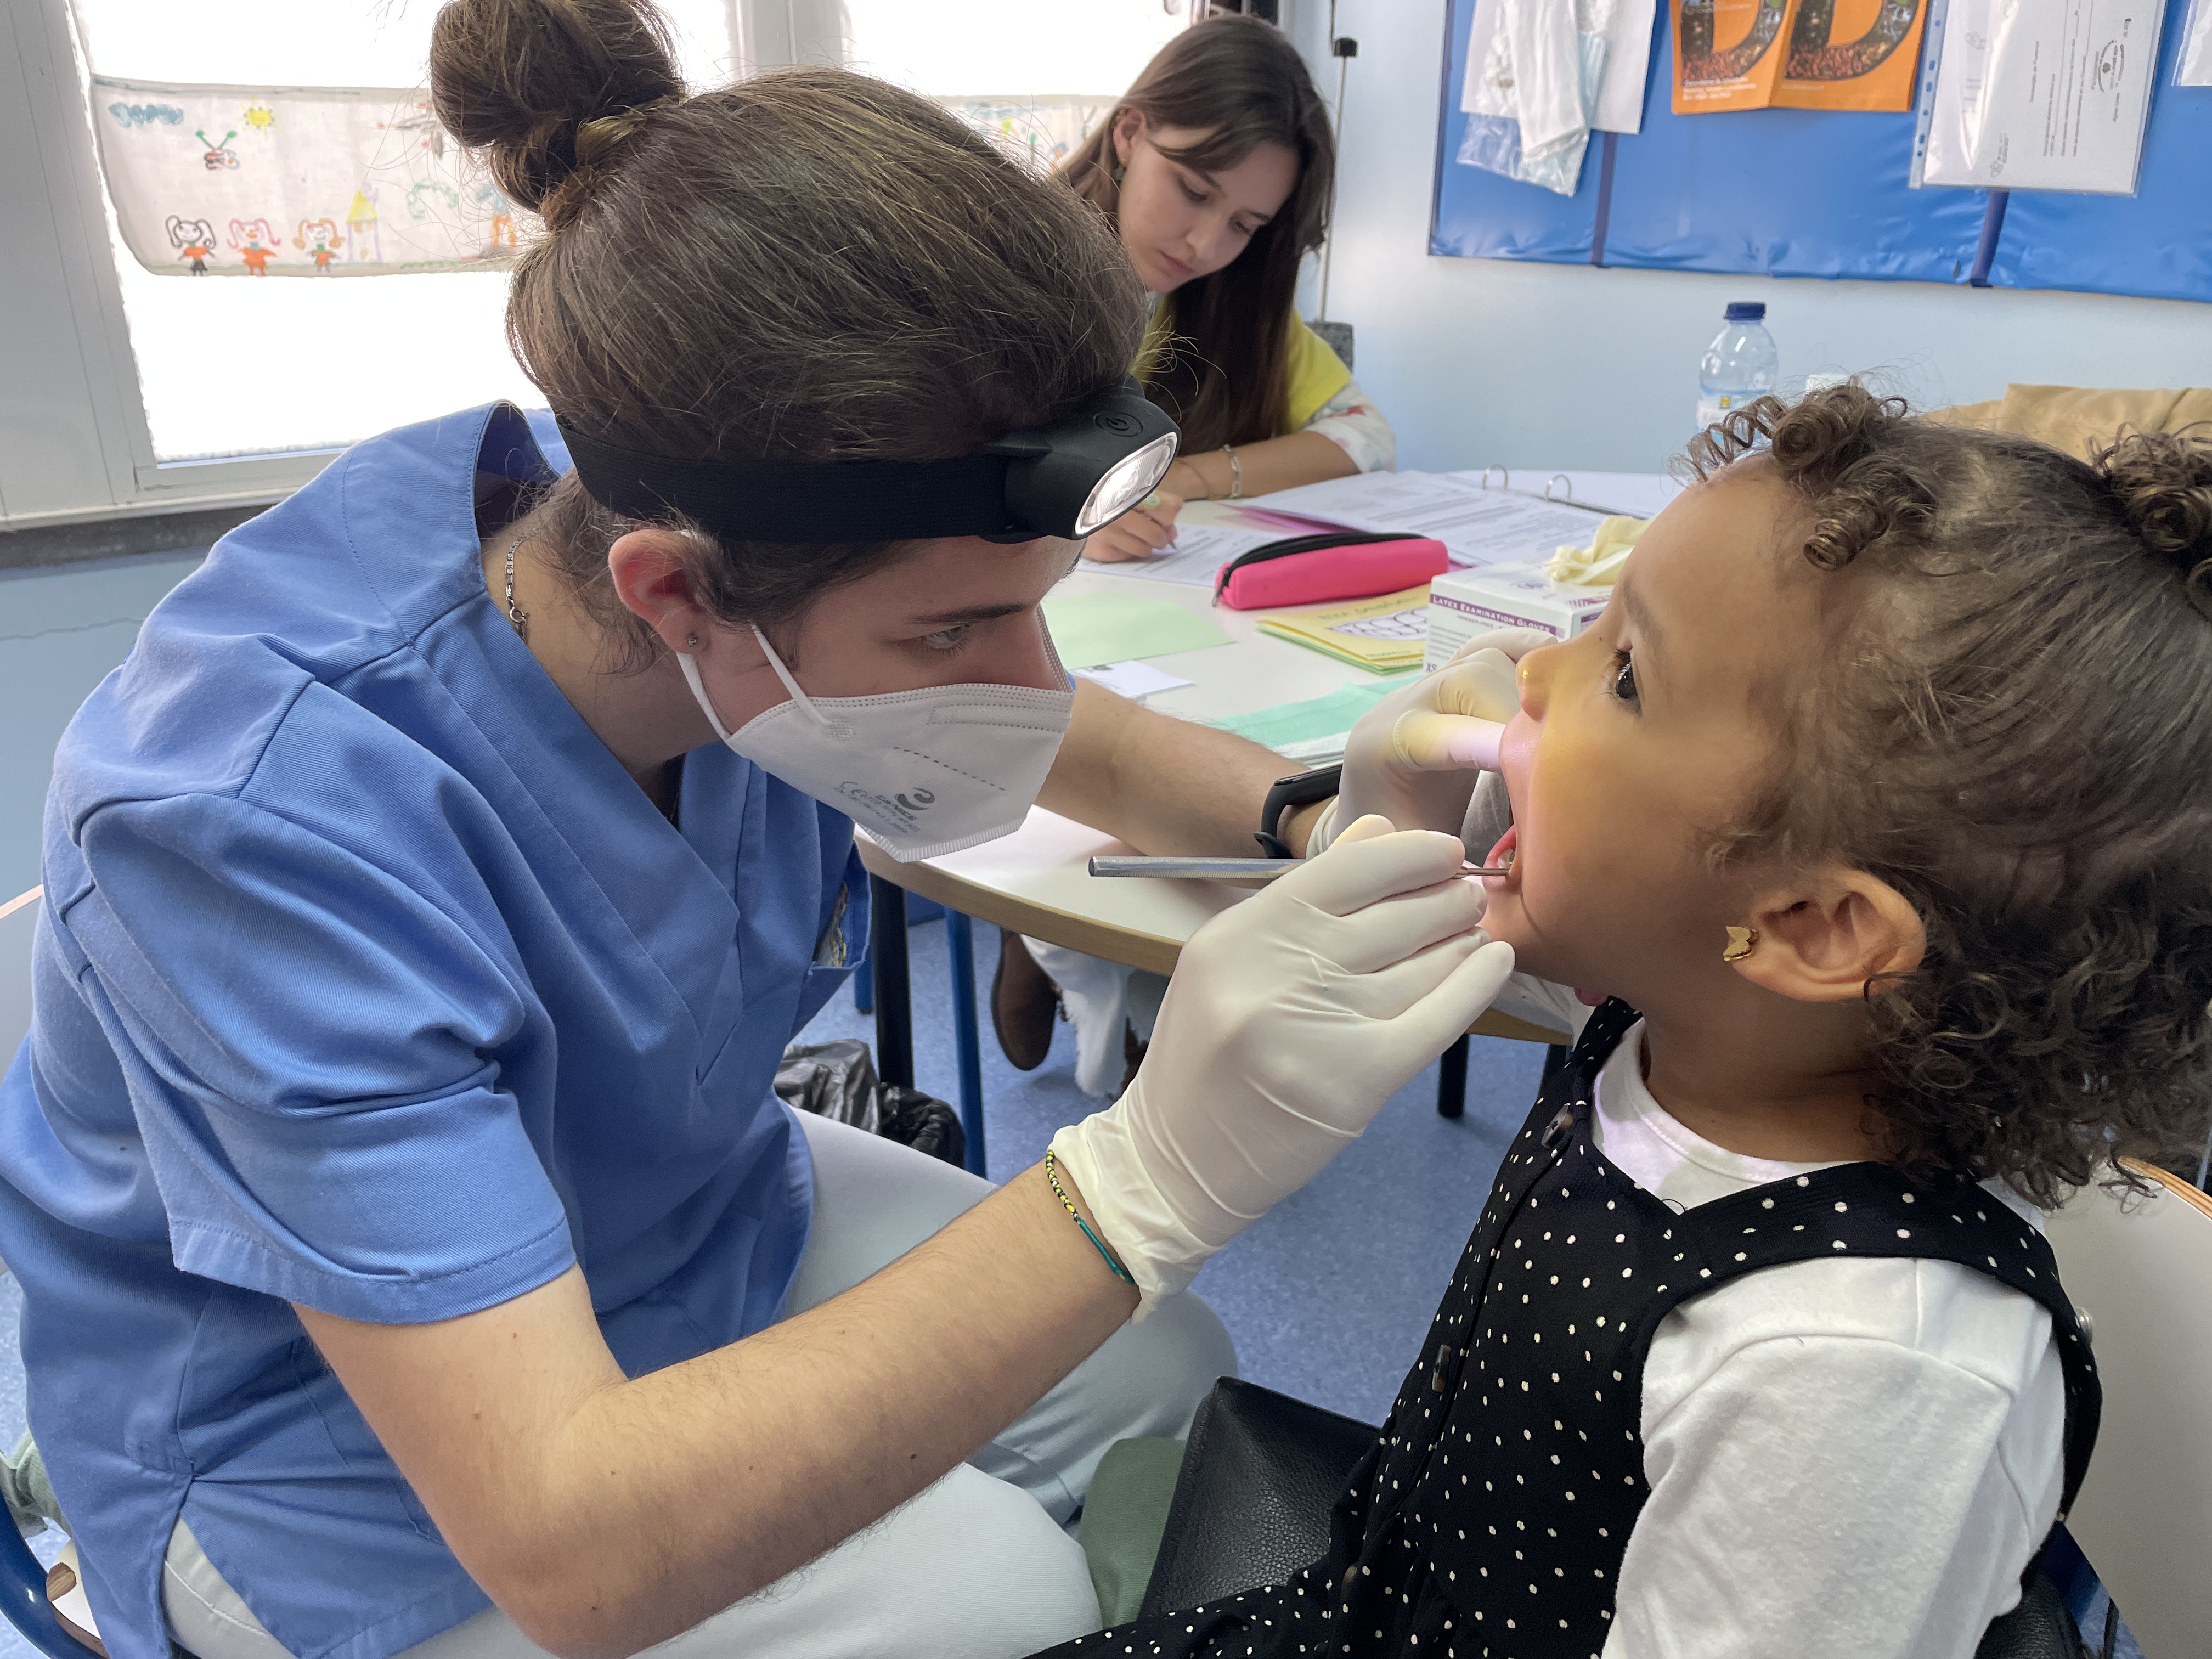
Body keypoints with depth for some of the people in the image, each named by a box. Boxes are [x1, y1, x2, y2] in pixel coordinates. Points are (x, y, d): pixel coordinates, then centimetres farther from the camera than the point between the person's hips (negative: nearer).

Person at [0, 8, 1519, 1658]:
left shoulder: (790, 594, -21)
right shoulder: (266, 813, -39)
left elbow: (1091, 748, -3)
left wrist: (1331, 815, -24)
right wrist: (1157, 1179, -49)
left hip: (681, 1214, 6)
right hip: (338, 1442, -5)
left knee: (1168, 1374, 1)